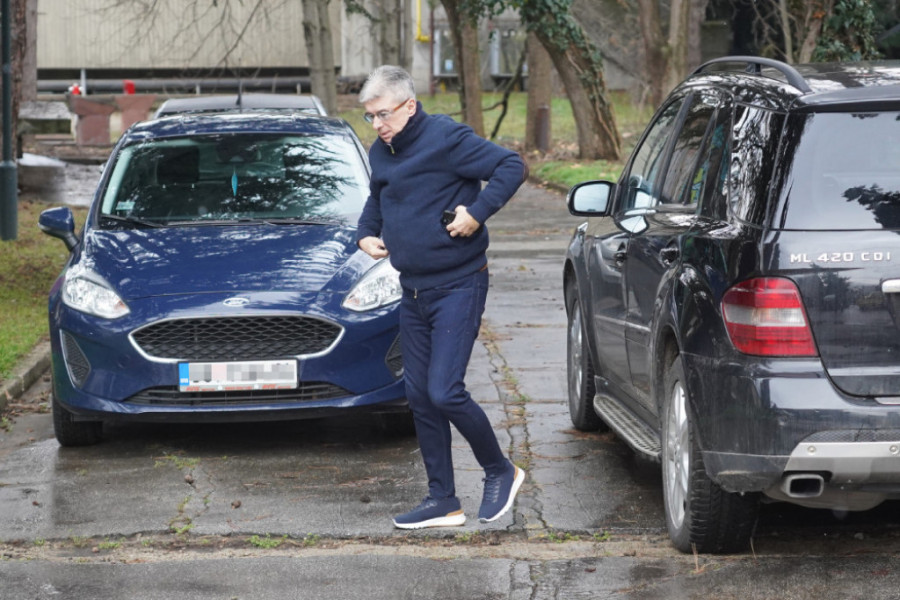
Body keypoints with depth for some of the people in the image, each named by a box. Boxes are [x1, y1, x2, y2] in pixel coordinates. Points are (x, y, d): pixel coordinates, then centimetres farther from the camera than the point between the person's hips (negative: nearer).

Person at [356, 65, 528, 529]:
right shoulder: (381, 153, 10)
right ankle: (442, 501, 15)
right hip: (413, 291, 8)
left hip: (458, 287, -8)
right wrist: (366, 234, 10)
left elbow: (511, 166, -16)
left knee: (444, 392, -14)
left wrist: (477, 212, -24)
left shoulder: (446, 138, -14)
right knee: (420, 397, 8)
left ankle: (501, 472, 8)